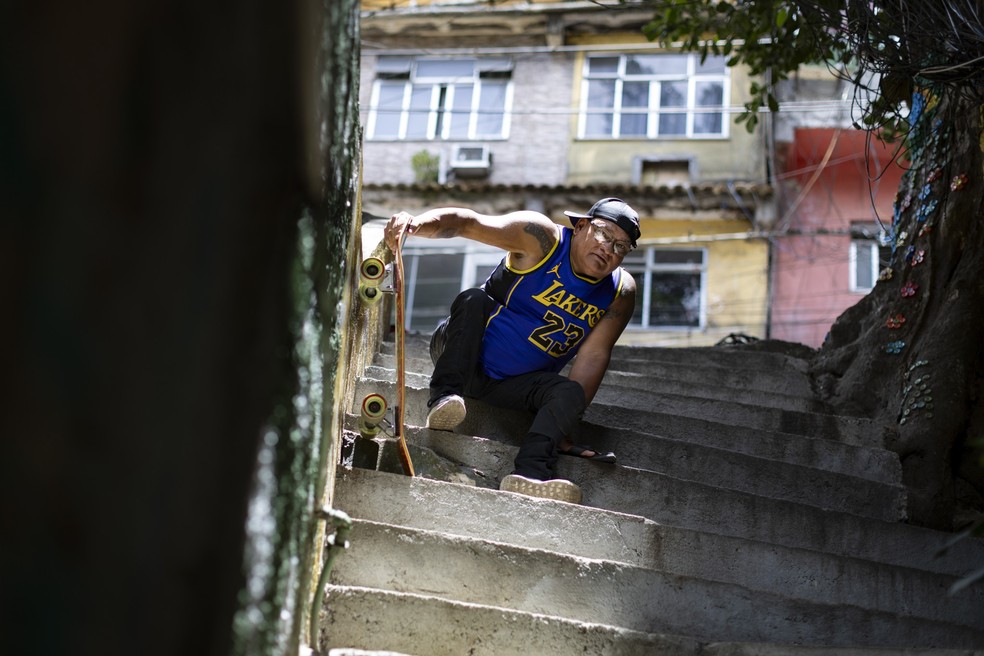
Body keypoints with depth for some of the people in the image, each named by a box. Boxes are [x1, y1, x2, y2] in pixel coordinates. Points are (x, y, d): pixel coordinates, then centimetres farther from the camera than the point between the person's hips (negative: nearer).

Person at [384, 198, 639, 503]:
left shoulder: (621, 292, -6)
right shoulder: (542, 239, -17)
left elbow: (594, 356, -9)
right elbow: (468, 222, -28)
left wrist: (563, 423, -18)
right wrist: (418, 222, -49)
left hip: (512, 384, 3)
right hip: (465, 356, -2)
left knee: (570, 391, -25)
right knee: (474, 300, -29)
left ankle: (530, 474, -47)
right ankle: (443, 398, -35)